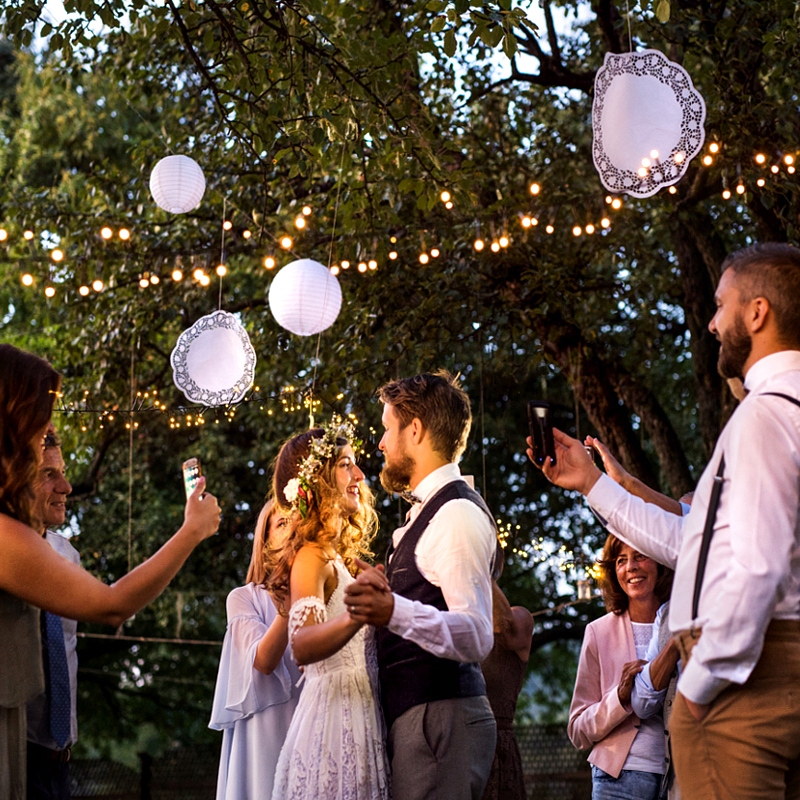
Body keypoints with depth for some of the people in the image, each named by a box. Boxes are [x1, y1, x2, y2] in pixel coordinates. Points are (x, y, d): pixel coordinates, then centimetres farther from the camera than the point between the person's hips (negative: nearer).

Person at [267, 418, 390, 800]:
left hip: (358, 722, 9)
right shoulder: (312, 556, -9)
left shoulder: (335, 559, 18)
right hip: (334, 722, -9)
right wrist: (358, 615, -42)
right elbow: (302, 646, -26)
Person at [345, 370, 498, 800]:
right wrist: (385, 592, 32)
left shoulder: (457, 513, -13)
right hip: (420, 714, 10)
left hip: (440, 715, -10)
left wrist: (395, 612, -38)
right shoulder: (428, 511, 19)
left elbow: (476, 635, -24)